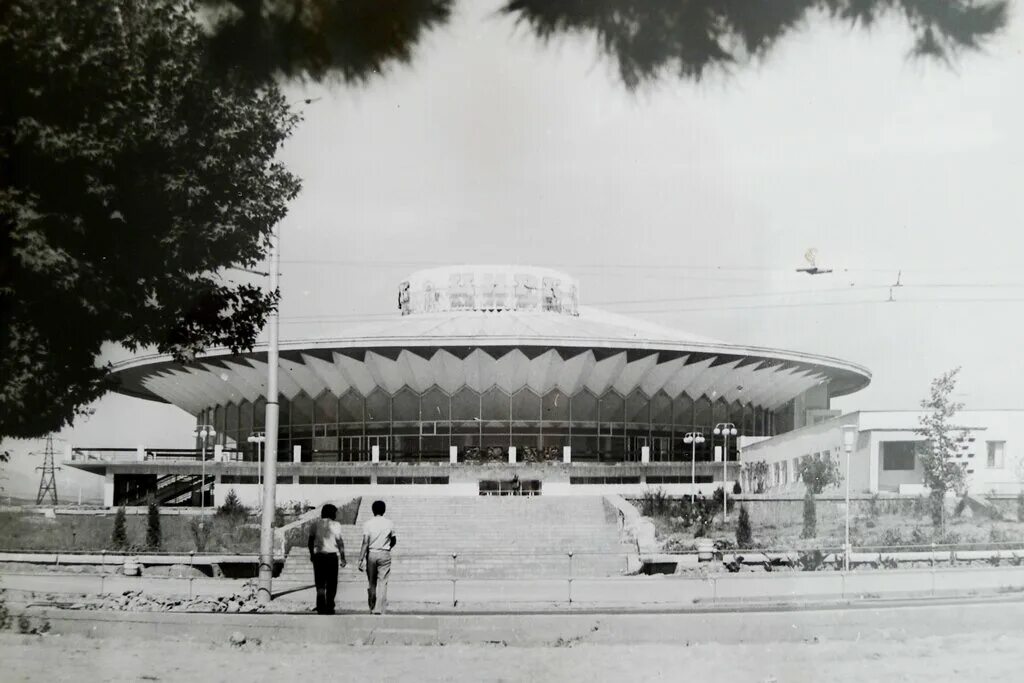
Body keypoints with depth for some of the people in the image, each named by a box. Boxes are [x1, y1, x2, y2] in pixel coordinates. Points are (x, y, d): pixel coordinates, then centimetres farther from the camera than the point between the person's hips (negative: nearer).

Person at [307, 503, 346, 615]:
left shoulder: (316, 524, 6)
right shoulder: (335, 525, -4)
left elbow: (310, 541, 9)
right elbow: (340, 543, -6)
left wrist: (311, 554, 22)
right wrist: (343, 558, -1)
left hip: (318, 555, 3)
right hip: (332, 555, -3)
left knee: (320, 583, 4)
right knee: (331, 583, 8)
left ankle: (321, 607, -10)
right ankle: (329, 607, 12)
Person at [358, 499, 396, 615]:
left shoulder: (368, 524, -3)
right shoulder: (389, 523, 1)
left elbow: (365, 543, -8)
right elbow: (394, 540, 10)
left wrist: (361, 560, -7)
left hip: (371, 554, 0)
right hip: (385, 554, 0)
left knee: (372, 582, 12)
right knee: (382, 583, -1)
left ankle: (372, 608, 21)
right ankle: (379, 609, -12)